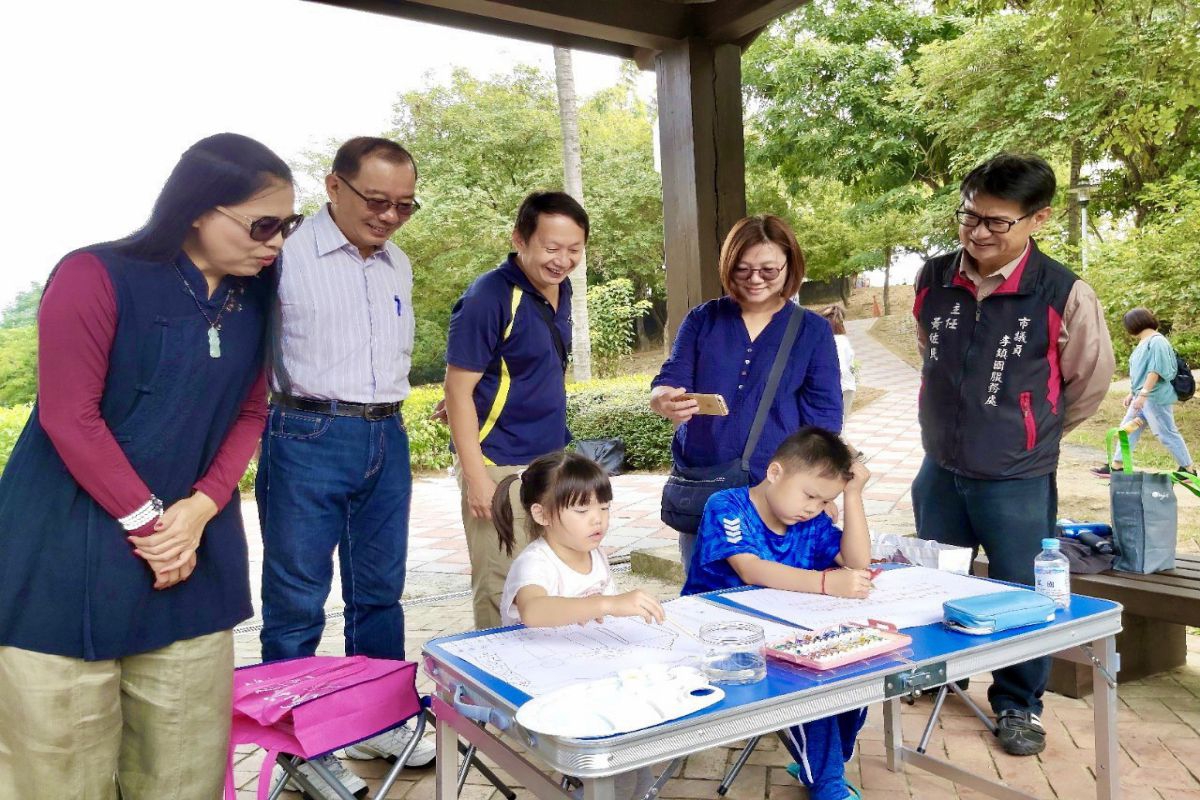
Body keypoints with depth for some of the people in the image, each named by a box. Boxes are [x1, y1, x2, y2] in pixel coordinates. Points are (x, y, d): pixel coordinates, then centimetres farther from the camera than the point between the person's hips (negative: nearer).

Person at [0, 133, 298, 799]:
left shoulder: (252, 299, 7)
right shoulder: (97, 275, -10)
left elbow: (250, 414, 9)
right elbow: (70, 417, -13)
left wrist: (201, 508, -6)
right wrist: (147, 523, -11)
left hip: (193, 546, 5)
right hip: (69, 557, -5)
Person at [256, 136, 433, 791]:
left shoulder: (399, 265, 12)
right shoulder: (287, 256, -8)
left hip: (387, 439, 6)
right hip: (308, 439, -6)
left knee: (380, 590, 14)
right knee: (297, 601, 4)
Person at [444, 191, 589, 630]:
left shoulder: (559, 288, 7)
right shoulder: (489, 297, -17)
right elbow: (458, 389, -17)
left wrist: (559, 454, 16)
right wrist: (475, 476, -20)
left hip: (549, 461, 8)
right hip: (500, 467, -8)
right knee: (502, 593, -1)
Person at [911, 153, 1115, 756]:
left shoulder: (1064, 295, -18)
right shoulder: (933, 279, -6)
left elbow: (1090, 382, -1)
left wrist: (1030, 434, 9)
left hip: (1017, 480, -4)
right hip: (940, 469, 4)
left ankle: (1018, 705, 32)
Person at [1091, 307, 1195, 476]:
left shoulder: (1157, 341, -15)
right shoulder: (1144, 342, 14)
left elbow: (1155, 371, -22)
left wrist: (1142, 394, -25)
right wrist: (1132, 393, 22)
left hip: (1156, 398, -10)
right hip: (1143, 397, 10)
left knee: (1167, 434, -4)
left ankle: (1188, 469, 7)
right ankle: (1116, 466, 14)